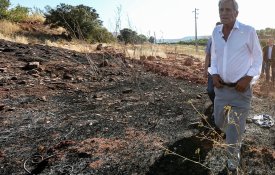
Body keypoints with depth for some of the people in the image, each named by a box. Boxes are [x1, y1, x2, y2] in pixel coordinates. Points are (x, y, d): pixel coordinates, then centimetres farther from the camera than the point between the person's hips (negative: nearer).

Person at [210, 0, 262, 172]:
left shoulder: (249, 31, -12)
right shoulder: (216, 32, 2)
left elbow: (258, 59, -2)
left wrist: (248, 78, -16)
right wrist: (214, 74, -2)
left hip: (240, 89, -5)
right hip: (221, 87, 5)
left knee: (234, 132, 1)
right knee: (220, 122, 18)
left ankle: (233, 164, 27)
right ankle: (235, 134, 55)